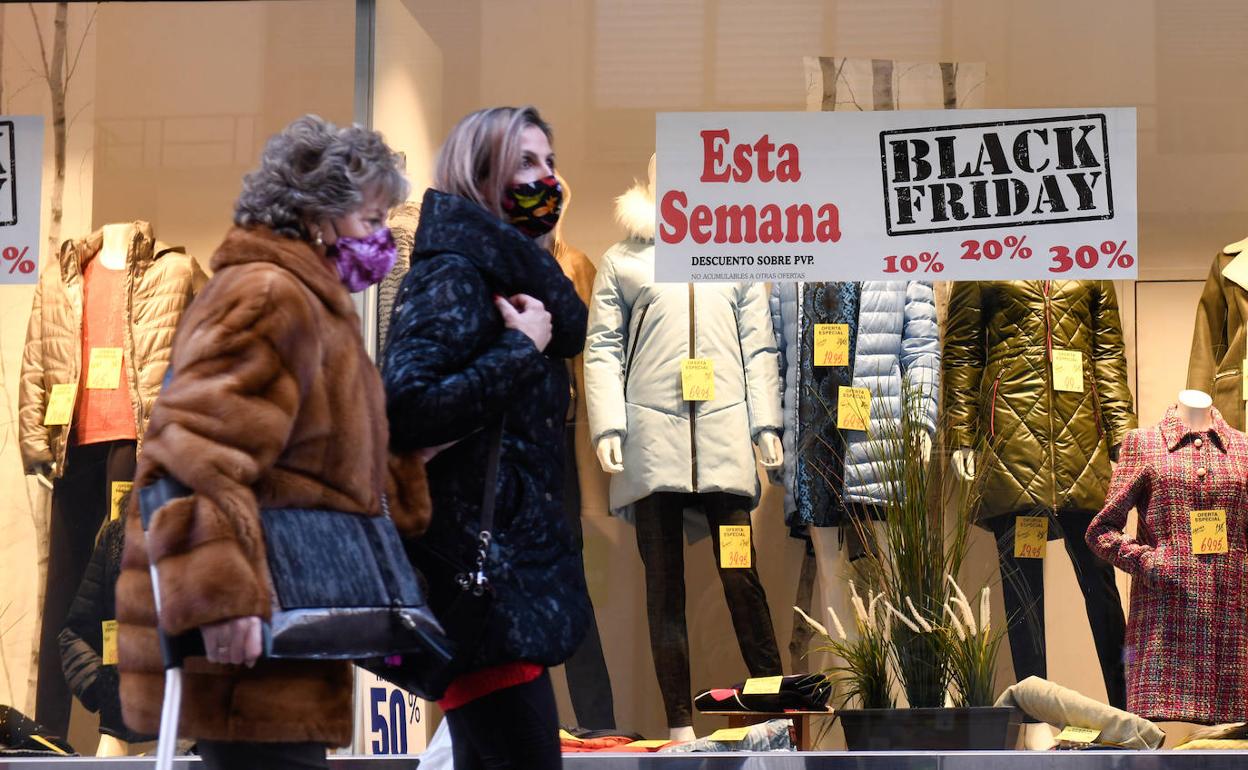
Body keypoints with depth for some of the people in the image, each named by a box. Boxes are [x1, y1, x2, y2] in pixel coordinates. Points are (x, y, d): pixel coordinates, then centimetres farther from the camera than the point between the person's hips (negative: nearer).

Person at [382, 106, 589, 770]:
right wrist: (521, 350, -18)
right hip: (477, 572, -10)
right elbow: (404, 407, -24)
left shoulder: (513, 276, 18)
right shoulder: (452, 274, -11)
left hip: (511, 564, 10)